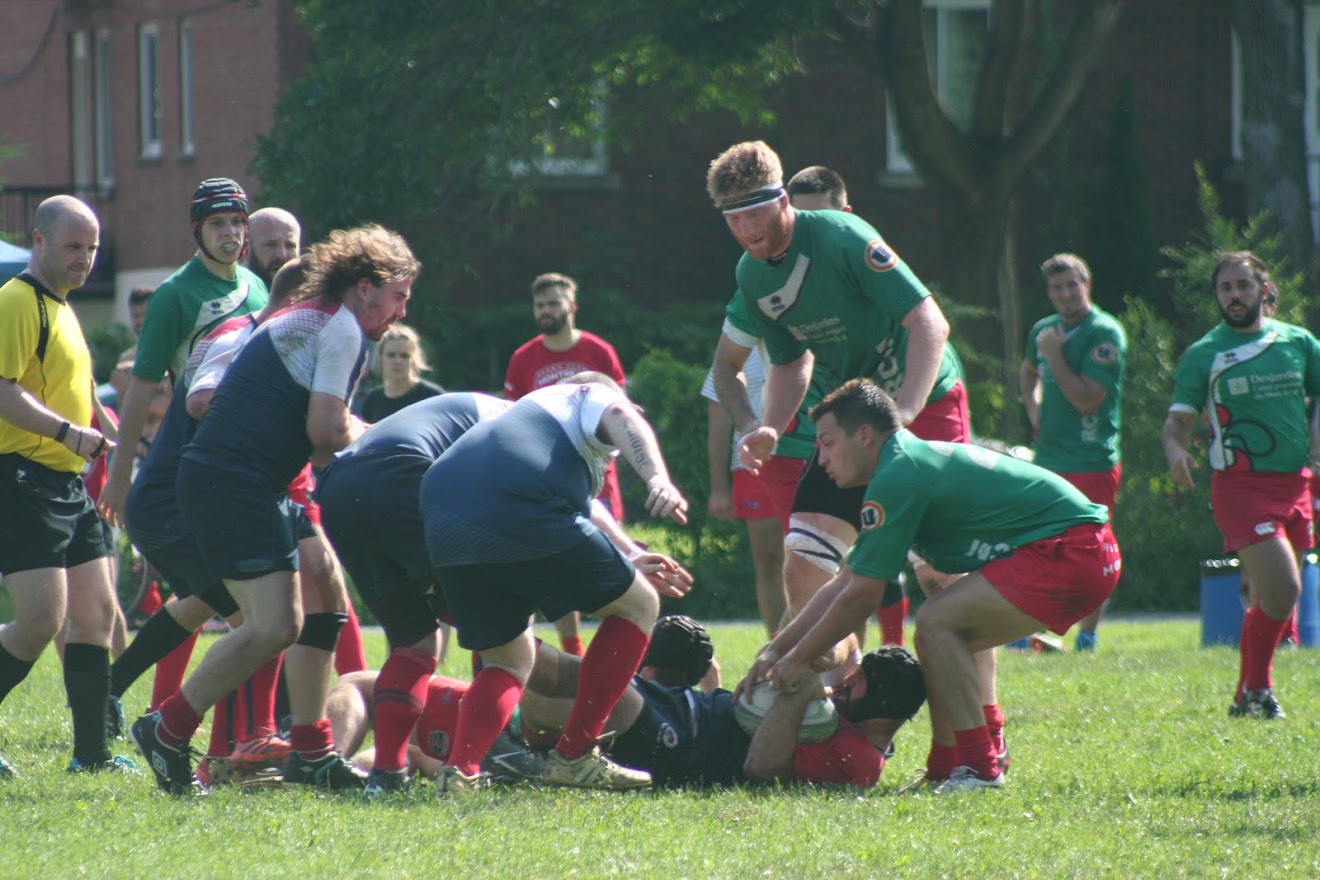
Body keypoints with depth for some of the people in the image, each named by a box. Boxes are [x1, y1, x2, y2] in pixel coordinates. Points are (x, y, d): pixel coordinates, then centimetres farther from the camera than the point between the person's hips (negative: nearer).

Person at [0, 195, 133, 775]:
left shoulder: (59, 307, 20)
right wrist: (69, 433, -29)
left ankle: (91, 753, 9)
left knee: (95, 612, 6)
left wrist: (91, 446, 26)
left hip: (68, 483, 10)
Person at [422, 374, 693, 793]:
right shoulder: (589, 396, 23)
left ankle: (459, 768, -1)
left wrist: (626, 566, 53)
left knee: (507, 660, 24)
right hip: (520, 515, -7)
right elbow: (621, 417, -3)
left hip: (445, 532, 7)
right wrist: (657, 477, -20)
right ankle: (574, 756, 8)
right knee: (637, 604, 11)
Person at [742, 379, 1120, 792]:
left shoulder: (897, 477, -13)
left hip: (1069, 552, -10)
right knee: (945, 634, 16)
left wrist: (797, 659, 0)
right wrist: (775, 649, 19)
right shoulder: (912, 464, 19)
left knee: (937, 621, -15)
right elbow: (843, 585, 22)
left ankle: (979, 769, -14)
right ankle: (947, 770, 15)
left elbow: (860, 597, -10)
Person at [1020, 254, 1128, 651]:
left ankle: (1087, 637, 3)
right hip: (1048, 460, 7)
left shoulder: (1105, 334, -12)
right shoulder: (1044, 330, 11)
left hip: (1092, 462, -7)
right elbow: (1028, 372, 35)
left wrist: (1054, 354, -14)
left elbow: (1087, 400, -19)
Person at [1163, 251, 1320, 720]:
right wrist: (1175, 450, -24)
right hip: (1241, 485, -5)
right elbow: (1179, 419, -3)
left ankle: (1245, 698, 24)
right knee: (1281, 591, -18)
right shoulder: (1203, 355, 0)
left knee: (1273, 597, 10)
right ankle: (1257, 690, -1)